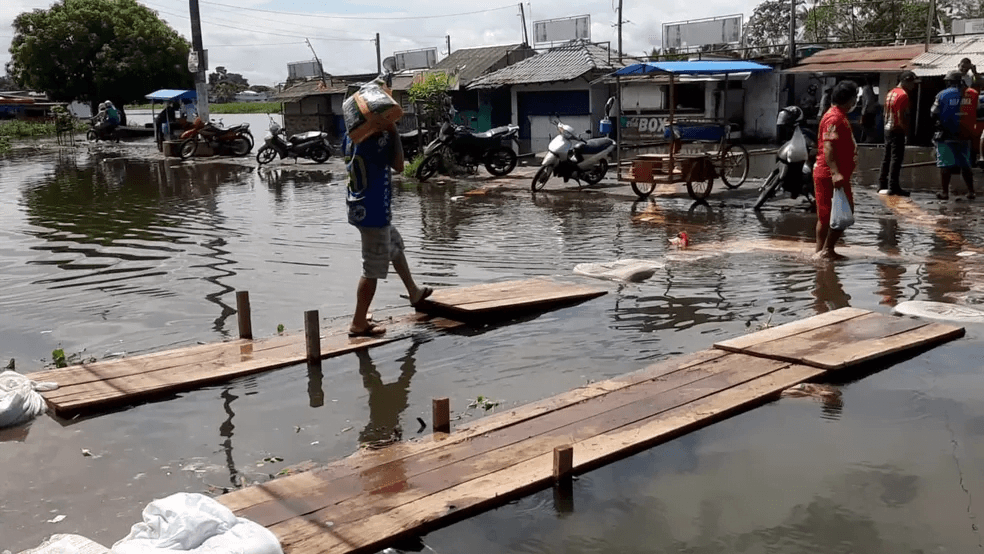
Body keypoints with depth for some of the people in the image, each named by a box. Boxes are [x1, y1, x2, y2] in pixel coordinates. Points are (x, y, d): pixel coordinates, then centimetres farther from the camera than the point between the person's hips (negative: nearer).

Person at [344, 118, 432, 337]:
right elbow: (399, 165, -17)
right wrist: (394, 132, -12)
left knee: (395, 244, 29)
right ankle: (358, 324, 6)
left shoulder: (350, 136, 6)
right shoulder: (379, 137, -20)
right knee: (372, 270, 0)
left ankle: (414, 292, 45)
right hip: (373, 211, -10)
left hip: (359, 208, 10)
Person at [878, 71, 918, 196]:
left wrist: (887, 125, 20)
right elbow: (901, 116, -20)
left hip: (887, 129, 9)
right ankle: (893, 187, -7)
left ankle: (882, 185, 15)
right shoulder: (903, 95, -14)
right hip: (897, 131, -9)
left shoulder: (890, 93, 13)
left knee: (887, 157, 12)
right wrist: (907, 131, -13)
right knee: (896, 158, -6)